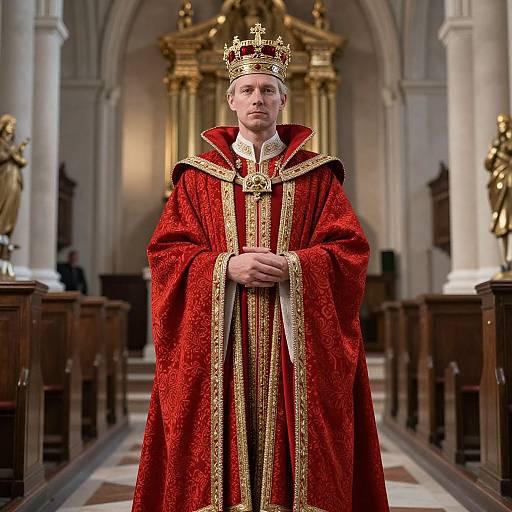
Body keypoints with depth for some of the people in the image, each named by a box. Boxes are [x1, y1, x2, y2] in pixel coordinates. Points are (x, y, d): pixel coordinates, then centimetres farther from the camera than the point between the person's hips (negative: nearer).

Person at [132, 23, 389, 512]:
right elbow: (165, 252, 2)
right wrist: (226, 266, -14)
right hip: (216, 344, 0)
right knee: (218, 452, 1)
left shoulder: (316, 174, 8)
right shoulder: (199, 174, 9)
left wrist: (291, 266, -16)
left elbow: (351, 251, 1)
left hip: (297, 345, 0)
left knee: (295, 452, 0)